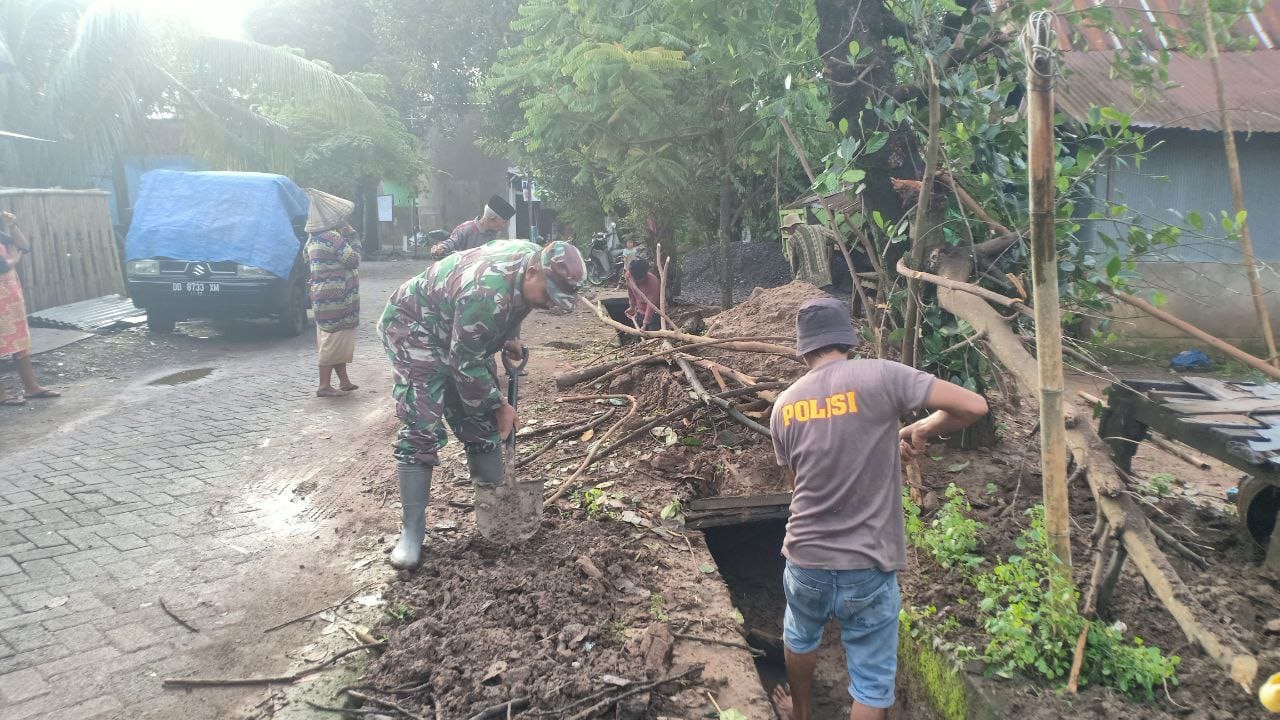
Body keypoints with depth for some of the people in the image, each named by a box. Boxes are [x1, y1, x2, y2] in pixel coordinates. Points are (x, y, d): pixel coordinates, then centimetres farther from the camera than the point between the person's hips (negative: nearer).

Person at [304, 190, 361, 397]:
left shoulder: (314, 238, 12)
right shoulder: (332, 237, -17)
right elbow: (354, 260, -14)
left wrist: (348, 235, 10)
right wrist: (351, 236, -2)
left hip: (322, 295, 10)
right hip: (335, 296, -10)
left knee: (335, 339, 15)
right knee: (333, 338, -4)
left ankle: (344, 381, 23)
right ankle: (324, 386, -1)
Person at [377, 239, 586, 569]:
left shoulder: (535, 256, -13)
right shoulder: (487, 293, -40)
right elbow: (465, 364, -28)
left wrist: (511, 338, -5)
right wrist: (499, 406, -17)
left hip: (462, 335, 8)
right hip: (415, 328, -8)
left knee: (481, 420, 7)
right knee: (421, 427, -15)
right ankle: (412, 529, -8)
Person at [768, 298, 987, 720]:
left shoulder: (784, 405, 1)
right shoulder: (879, 376, -13)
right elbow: (974, 406, -14)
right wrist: (918, 432, 3)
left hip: (805, 558, 4)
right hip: (868, 567, -4)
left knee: (800, 639, 31)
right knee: (872, 683, 13)